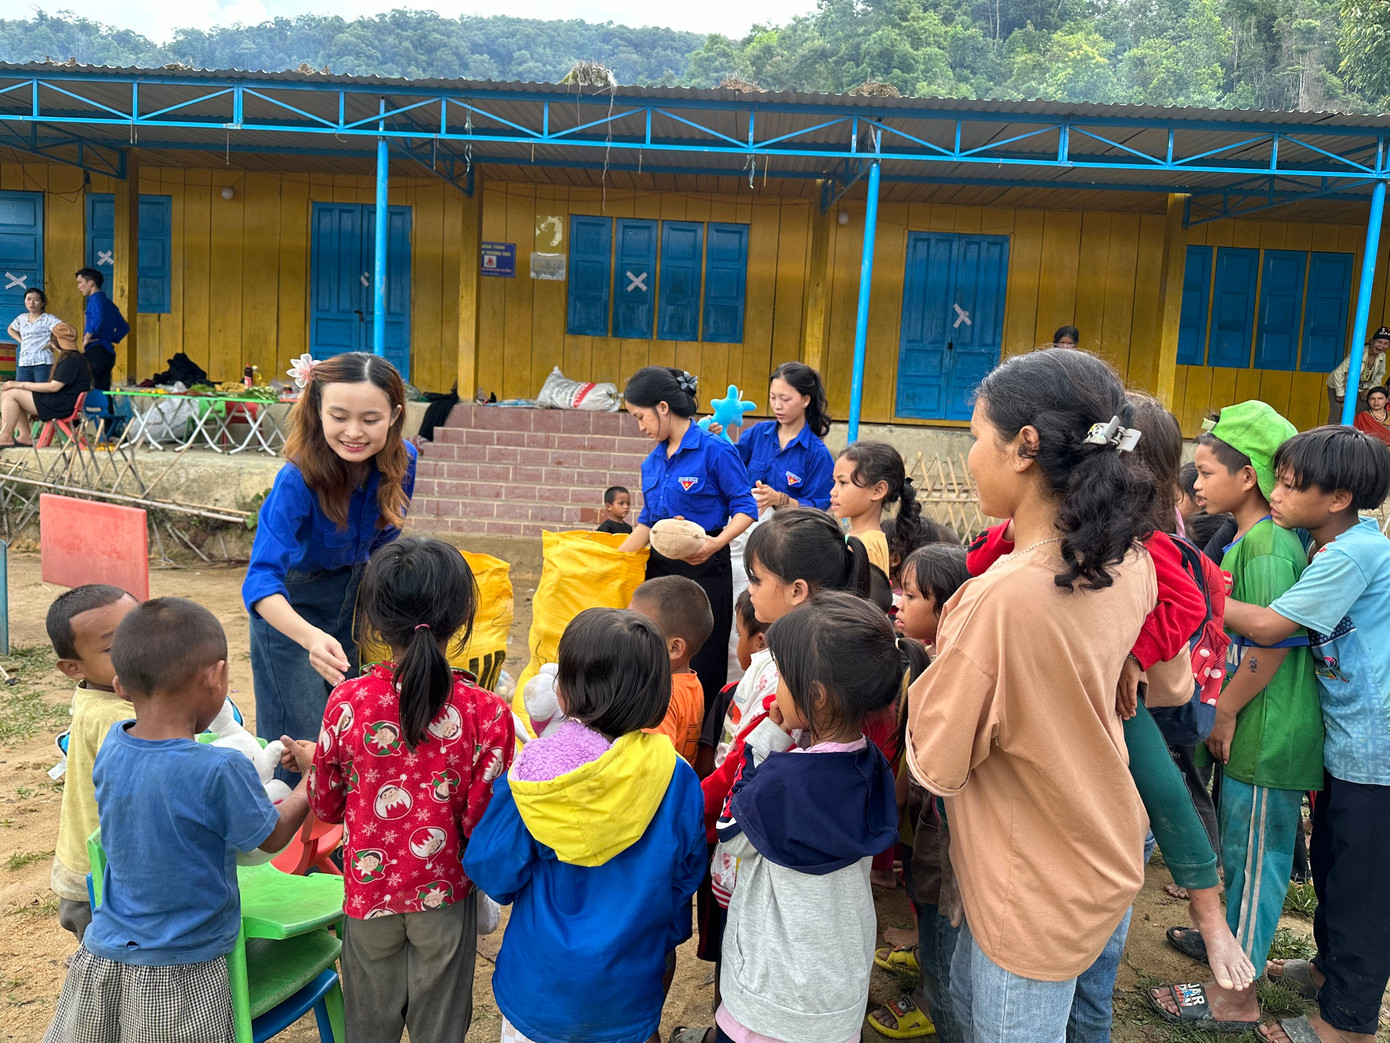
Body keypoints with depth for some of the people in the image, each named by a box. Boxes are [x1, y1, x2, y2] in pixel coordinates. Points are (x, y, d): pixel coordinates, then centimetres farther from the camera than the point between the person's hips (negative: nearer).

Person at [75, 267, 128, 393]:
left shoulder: (95, 300, -7)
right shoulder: (109, 303, 21)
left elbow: (98, 318, -27)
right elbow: (124, 327, 26)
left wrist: (87, 337, -19)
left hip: (95, 351, -9)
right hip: (108, 354, 9)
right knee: (103, 392, 9)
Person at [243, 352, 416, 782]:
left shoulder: (402, 461, -18)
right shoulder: (298, 480, -33)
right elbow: (261, 579, -41)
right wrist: (310, 637, -57)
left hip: (356, 592, 5)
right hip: (291, 607, -4)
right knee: (299, 738, -3)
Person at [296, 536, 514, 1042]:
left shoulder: (347, 702, -16)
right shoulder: (487, 712, -21)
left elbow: (325, 805, -3)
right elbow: (482, 821, -16)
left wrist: (313, 759, 16)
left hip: (370, 890, 1)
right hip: (445, 894, -1)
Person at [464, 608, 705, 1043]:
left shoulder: (533, 770, -22)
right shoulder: (677, 779, -16)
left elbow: (492, 871, -14)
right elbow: (685, 874, -3)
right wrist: (667, 941, 15)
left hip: (540, 986, -1)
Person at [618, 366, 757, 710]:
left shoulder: (714, 449, -11)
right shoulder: (653, 460, 10)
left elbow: (745, 508, -11)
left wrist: (716, 543, -27)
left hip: (703, 569, -7)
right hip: (660, 566, 7)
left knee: (700, 668, -1)